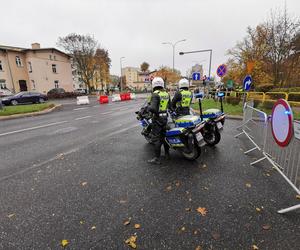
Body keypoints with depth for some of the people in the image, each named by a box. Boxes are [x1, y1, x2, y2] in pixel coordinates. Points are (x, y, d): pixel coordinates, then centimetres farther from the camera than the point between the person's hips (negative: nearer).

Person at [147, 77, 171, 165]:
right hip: (165, 117, 8)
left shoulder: (155, 94, -18)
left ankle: (157, 158, 4)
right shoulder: (166, 94, 6)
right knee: (164, 135, 20)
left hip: (157, 118, -8)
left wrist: (148, 107, -9)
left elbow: (153, 108, -28)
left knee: (156, 138, -1)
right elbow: (169, 106, 16)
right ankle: (167, 153, 32)